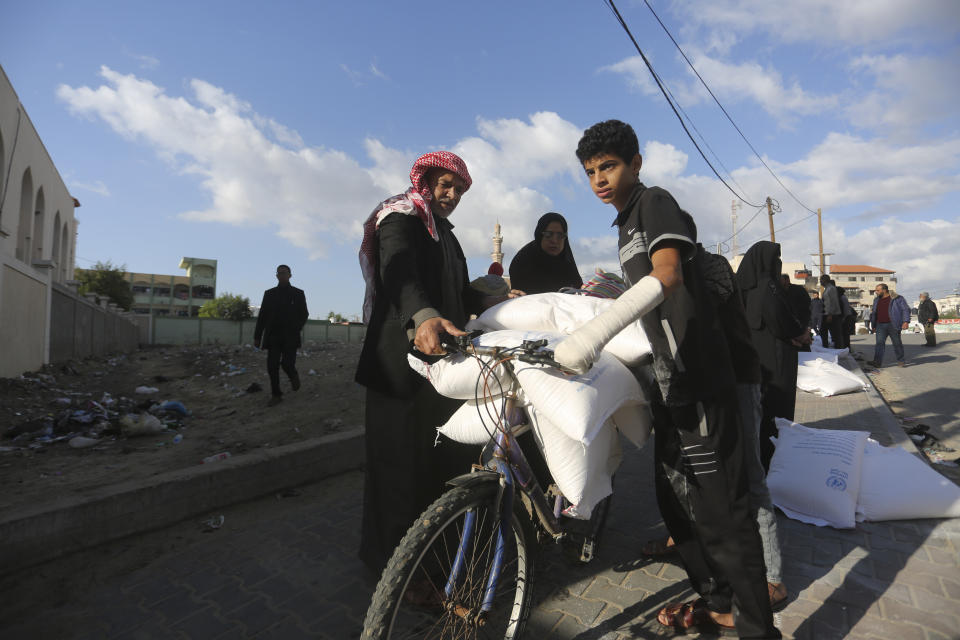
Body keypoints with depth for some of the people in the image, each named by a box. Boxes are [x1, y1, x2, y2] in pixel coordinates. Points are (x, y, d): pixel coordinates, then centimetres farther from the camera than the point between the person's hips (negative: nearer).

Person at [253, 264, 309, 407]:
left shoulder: (298, 293, 5)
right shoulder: (269, 293, 9)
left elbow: (304, 314, 7)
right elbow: (262, 316, 9)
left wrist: (296, 329, -7)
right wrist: (257, 336, 5)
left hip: (290, 336, -2)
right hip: (273, 336, 2)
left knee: (287, 364, -14)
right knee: (272, 366, -5)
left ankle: (293, 375, 20)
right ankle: (276, 395, 7)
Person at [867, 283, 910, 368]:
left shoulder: (897, 298, -2)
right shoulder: (876, 300, 15)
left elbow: (905, 309, -4)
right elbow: (874, 312, 23)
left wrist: (906, 321, -14)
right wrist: (872, 323, 19)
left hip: (893, 325, -3)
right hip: (880, 326, 4)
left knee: (897, 343, 7)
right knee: (880, 342, -8)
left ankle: (900, 361, 20)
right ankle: (877, 362, -15)